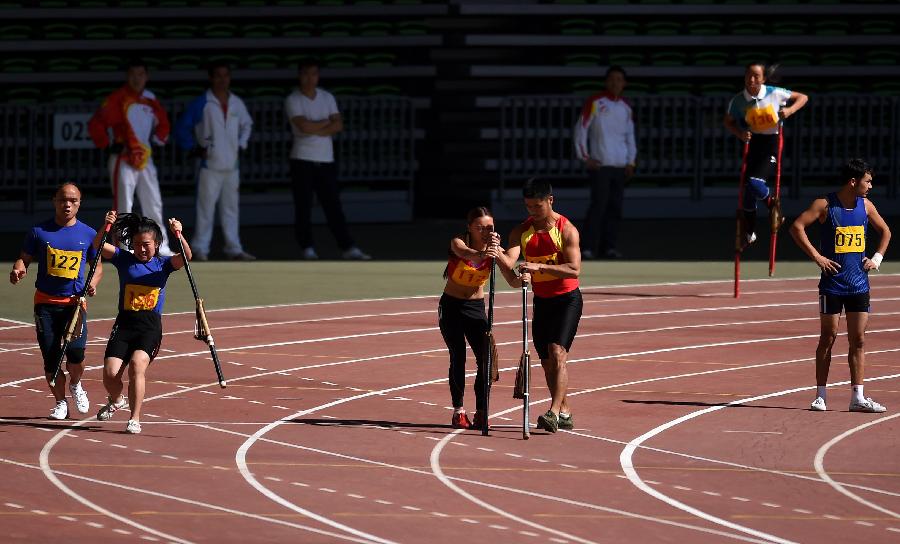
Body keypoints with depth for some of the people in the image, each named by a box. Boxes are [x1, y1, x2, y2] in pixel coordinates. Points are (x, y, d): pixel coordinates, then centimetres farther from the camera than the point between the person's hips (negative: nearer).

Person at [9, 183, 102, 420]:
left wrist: (93, 282, -7)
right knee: (50, 357, -1)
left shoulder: (88, 234, 6)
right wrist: (18, 269, -15)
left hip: (74, 302, -1)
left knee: (75, 351, -18)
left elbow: (97, 265, 14)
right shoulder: (39, 232, 3)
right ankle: (60, 402, 19)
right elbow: (24, 258, 8)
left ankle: (75, 384, 15)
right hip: (46, 302, 1)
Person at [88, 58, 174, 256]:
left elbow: (163, 124, 25)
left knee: (154, 205, 11)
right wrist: (108, 145, -15)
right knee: (123, 205, -7)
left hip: (145, 159, 7)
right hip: (123, 160, -7)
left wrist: (157, 139, 10)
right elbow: (96, 124, -15)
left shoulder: (151, 100, 10)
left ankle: (160, 246, 19)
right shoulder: (117, 98, -10)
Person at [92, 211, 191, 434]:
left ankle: (135, 419, -18)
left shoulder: (163, 264, 6)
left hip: (151, 327, -2)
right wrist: (107, 227, -22)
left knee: (137, 364, -27)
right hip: (124, 324, 2)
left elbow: (186, 257, -11)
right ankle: (116, 400, 28)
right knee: (110, 373, -9)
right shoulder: (124, 259, 8)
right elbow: (98, 246, -4)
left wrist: (178, 235, -27)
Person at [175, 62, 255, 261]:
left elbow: (247, 125, 25)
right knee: (206, 208, -6)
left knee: (231, 208, 8)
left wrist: (241, 144, 12)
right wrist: (193, 148, -5)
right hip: (210, 165, -5)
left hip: (232, 165, 5)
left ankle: (234, 249, 12)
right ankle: (200, 249, -1)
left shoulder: (237, 104, 9)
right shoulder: (202, 103, -6)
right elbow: (182, 127, -2)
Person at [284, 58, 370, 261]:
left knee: (333, 206, 3)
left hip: (326, 160, 4)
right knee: (303, 208, -1)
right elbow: (304, 126, -18)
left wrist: (315, 129, -12)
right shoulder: (293, 100, -4)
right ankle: (307, 249, 5)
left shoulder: (327, 97, 10)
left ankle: (348, 248, 0)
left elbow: (338, 125, -1)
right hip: (302, 160, -3)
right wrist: (326, 123, -5)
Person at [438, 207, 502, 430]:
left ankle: (481, 413, -4)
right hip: (451, 307, -2)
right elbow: (465, 253, -42)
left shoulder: (494, 248, -10)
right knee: (458, 358, -7)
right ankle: (458, 411, 1)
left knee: (485, 359, -10)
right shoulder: (458, 242, -17)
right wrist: (481, 254, -66)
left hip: (476, 308, 2)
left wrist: (497, 251, -51)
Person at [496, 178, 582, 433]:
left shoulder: (567, 230, -13)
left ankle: (554, 412, -28)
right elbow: (509, 263, -13)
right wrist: (497, 254, -37)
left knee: (557, 352, -20)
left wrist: (538, 266, -34)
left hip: (567, 299, -5)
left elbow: (574, 269, -23)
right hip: (541, 300, 5)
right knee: (547, 361, 7)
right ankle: (564, 412, 20)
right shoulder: (521, 232, -1)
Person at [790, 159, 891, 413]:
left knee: (858, 340, 2)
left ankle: (858, 397, 4)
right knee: (828, 338, 0)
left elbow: (885, 231, 21)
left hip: (859, 284, 4)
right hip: (832, 284, -4)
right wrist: (816, 256, -16)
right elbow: (797, 227, -14)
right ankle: (820, 396, 6)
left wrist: (877, 258, 8)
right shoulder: (825, 205, -9)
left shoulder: (865, 206, 6)